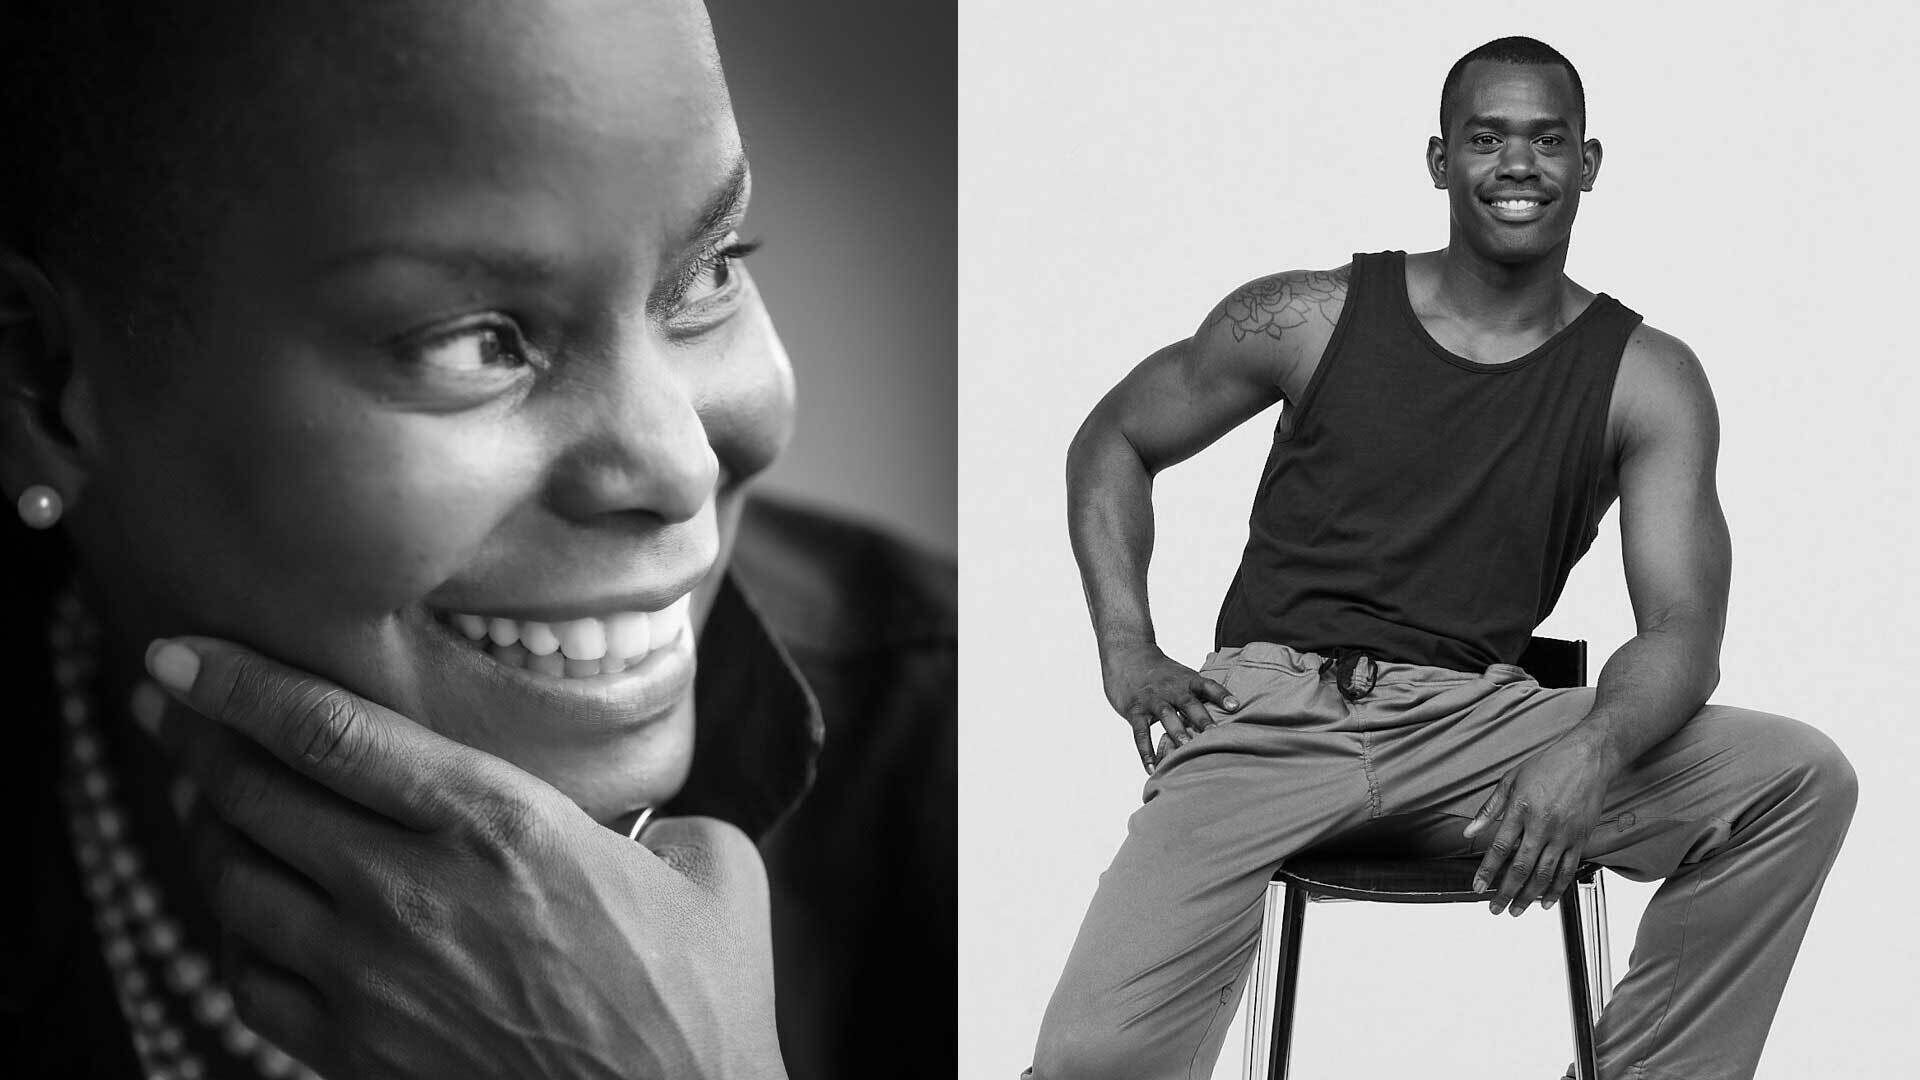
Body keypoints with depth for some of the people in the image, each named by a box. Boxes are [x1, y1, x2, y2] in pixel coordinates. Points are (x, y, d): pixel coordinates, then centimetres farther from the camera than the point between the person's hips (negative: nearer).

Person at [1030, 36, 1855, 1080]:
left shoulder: (1648, 382, 6)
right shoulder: (1311, 318, 6)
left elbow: (1681, 631, -3)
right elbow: (1112, 441, 17)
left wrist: (1592, 750, -27)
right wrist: (1128, 648, 2)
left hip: (1471, 721, 2)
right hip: (1269, 711, -2)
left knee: (1802, 778, -18)